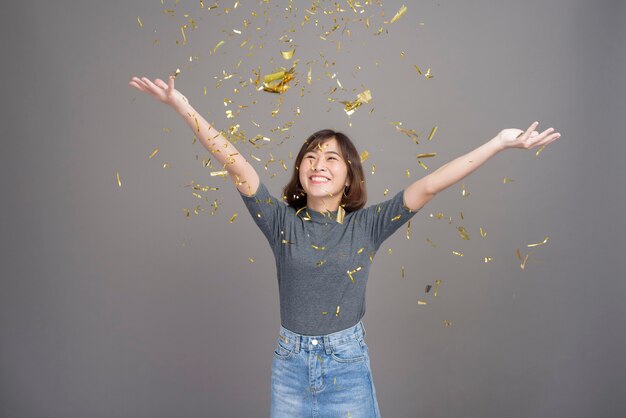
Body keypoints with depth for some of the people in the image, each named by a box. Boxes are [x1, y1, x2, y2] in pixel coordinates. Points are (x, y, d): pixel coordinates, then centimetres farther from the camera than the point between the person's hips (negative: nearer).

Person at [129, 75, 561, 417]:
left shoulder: (367, 226, -5)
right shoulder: (282, 222, -4)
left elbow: (429, 185, -11)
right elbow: (237, 167, -12)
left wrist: (499, 142, -14)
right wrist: (183, 106, -16)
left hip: (348, 363, -1)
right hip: (290, 364, 1)